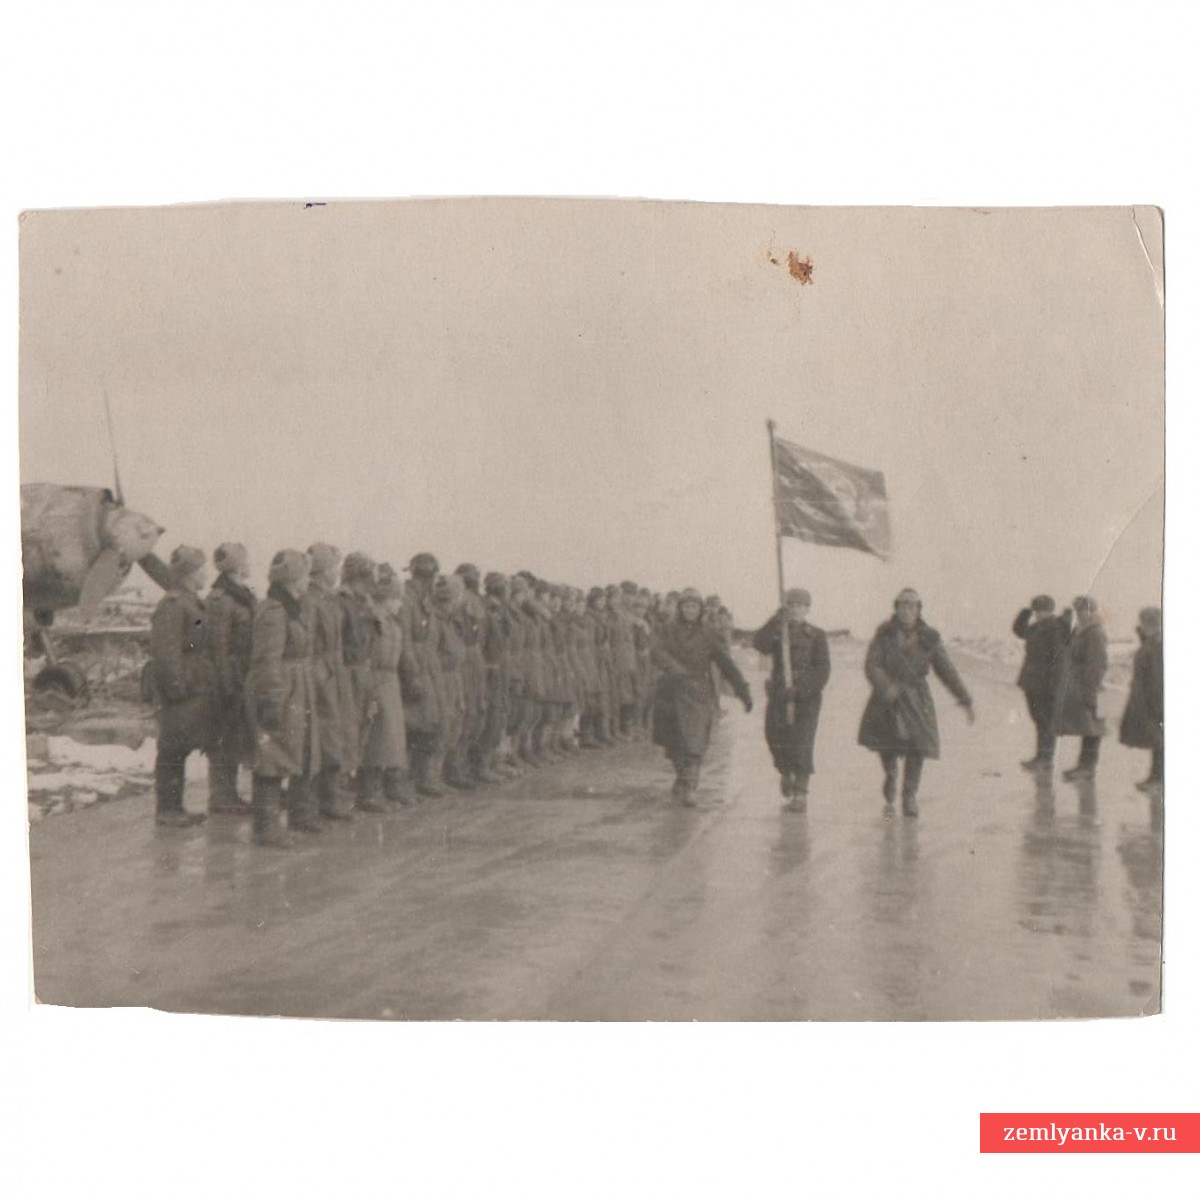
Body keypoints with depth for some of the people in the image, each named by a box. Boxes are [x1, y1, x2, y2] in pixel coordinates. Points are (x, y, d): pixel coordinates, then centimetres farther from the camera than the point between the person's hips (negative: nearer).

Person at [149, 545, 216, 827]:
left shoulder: (191, 603, 16)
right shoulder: (172, 606, -15)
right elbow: (165, 651, -20)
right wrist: (177, 686, -21)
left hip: (196, 688, 10)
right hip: (183, 689, -10)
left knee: (179, 749, 14)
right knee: (173, 749, -2)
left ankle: (173, 807, 21)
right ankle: (166, 809, 6)